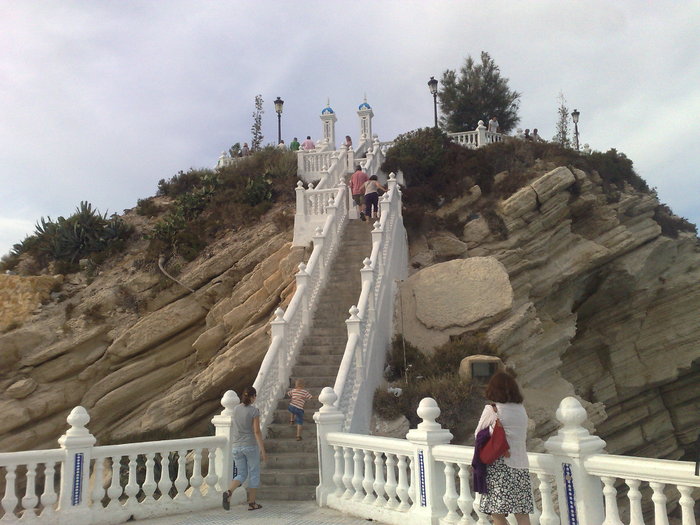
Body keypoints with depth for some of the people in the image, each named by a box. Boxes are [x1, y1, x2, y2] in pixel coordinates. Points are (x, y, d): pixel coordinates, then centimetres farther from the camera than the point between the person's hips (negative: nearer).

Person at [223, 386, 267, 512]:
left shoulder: (236, 409, 3)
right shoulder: (254, 411, -13)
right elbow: (257, 431, -16)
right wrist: (263, 450, -13)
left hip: (237, 447, 5)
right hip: (251, 446, -5)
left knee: (241, 475, 12)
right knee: (254, 474, 12)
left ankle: (228, 492, -15)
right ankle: (251, 503, 16)